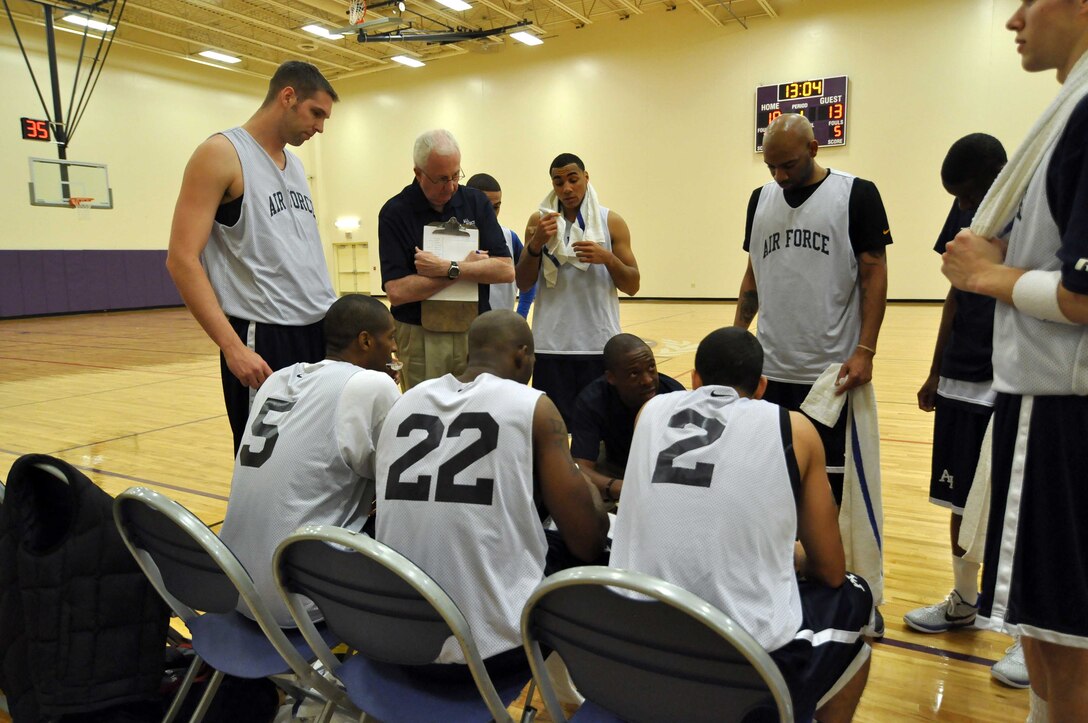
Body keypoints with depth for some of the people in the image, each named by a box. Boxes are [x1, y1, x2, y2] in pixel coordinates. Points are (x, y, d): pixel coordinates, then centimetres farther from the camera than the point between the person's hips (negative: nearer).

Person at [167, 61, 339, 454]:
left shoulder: (294, 163, 16)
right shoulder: (221, 154, -7)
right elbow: (182, 260, -14)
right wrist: (233, 346, -21)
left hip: (323, 331, 7)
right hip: (264, 337, -7)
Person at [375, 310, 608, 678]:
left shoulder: (406, 401, 7)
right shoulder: (532, 406, -8)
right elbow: (587, 543, -7)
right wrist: (590, 494, 16)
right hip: (492, 641, -5)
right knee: (600, 555, 18)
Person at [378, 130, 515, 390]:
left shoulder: (476, 201, 4)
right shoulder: (394, 212, -5)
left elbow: (506, 270, -5)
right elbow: (396, 292, -15)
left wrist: (447, 268, -16)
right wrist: (466, 266, -10)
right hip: (420, 338, -2)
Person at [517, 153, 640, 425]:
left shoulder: (611, 222, 3)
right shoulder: (539, 221, 6)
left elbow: (632, 286, 3)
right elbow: (523, 285, 3)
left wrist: (608, 258, -15)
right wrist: (535, 244, -12)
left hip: (600, 344, 0)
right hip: (551, 345, 1)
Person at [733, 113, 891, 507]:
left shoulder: (857, 194, -3)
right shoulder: (761, 198, 11)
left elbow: (874, 274, -5)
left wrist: (865, 350, -13)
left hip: (832, 370, -4)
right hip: (769, 369, 4)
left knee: (830, 477, 6)